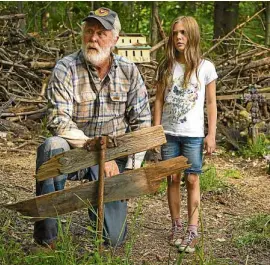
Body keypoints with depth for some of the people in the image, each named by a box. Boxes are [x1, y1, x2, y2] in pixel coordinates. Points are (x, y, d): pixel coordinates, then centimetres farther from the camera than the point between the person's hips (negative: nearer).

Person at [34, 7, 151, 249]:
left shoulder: (129, 72, -3)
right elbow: (58, 122, -21)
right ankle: (46, 236, -26)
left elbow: (141, 123, 0)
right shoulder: (66, 69, -12)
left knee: (113, 238, -7)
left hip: (114, 157, 2)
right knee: (52, 147, -38)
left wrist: (131, 170, -8)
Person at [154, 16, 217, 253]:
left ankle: (192, 231, 2)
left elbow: (211, 103, 1)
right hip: (169, 133, 2)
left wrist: (211, 134, -5)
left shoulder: (205, 67, -2)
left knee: (192, 180, -1)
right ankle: (177, 226, 17)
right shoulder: (166, 67, 4)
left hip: (193, 134, -2)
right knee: (173, 179, 6)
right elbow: (159, 101, 8)